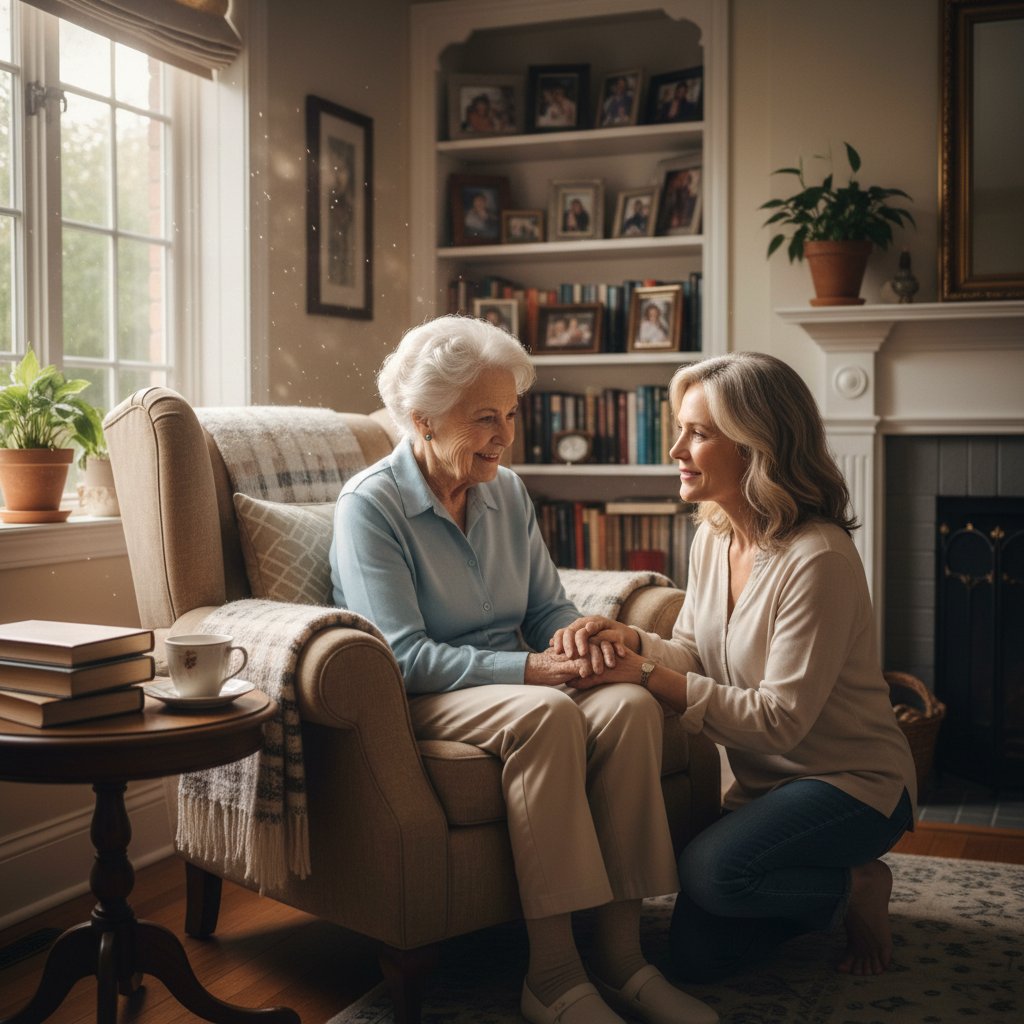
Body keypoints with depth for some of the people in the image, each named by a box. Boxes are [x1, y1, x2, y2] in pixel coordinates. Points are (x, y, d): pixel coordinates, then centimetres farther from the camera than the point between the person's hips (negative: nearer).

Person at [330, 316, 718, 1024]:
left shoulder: (508, 493, 11)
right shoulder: (369, 506, -10)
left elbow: (548, 608, 14)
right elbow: (406, 658, -17)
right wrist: (527, 669, -23)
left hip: (514, 684, 6)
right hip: (419, 703, -6)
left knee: (631, 703, -25)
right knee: (545, 714, -36)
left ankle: (622, 955, -22)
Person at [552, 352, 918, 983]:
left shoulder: (818, 559, -26)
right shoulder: (714, 535, 1)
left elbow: (780, 719, -26)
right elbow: (694, 655, 4)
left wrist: (649, 677, -28)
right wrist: (625, 640, -17)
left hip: (853, 782, -7)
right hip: (766, 782, 8)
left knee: (710, 870, -30)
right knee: (698, 957, 0)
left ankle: (857, 888, -1)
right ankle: (829, 885, 24)